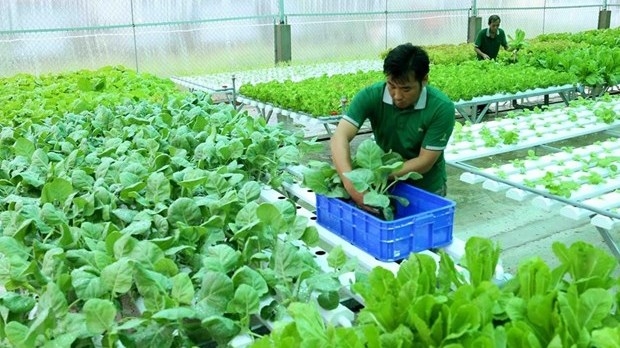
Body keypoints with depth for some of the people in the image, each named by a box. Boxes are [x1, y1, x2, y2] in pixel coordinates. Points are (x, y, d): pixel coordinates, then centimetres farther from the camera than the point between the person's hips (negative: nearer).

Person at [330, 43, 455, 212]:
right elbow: (340, 137, -31)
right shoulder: (371, 95, -21)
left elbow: (424, 162, -21)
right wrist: (351, 183, -46)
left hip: (426, 189, -1)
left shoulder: (441, 108, -24)